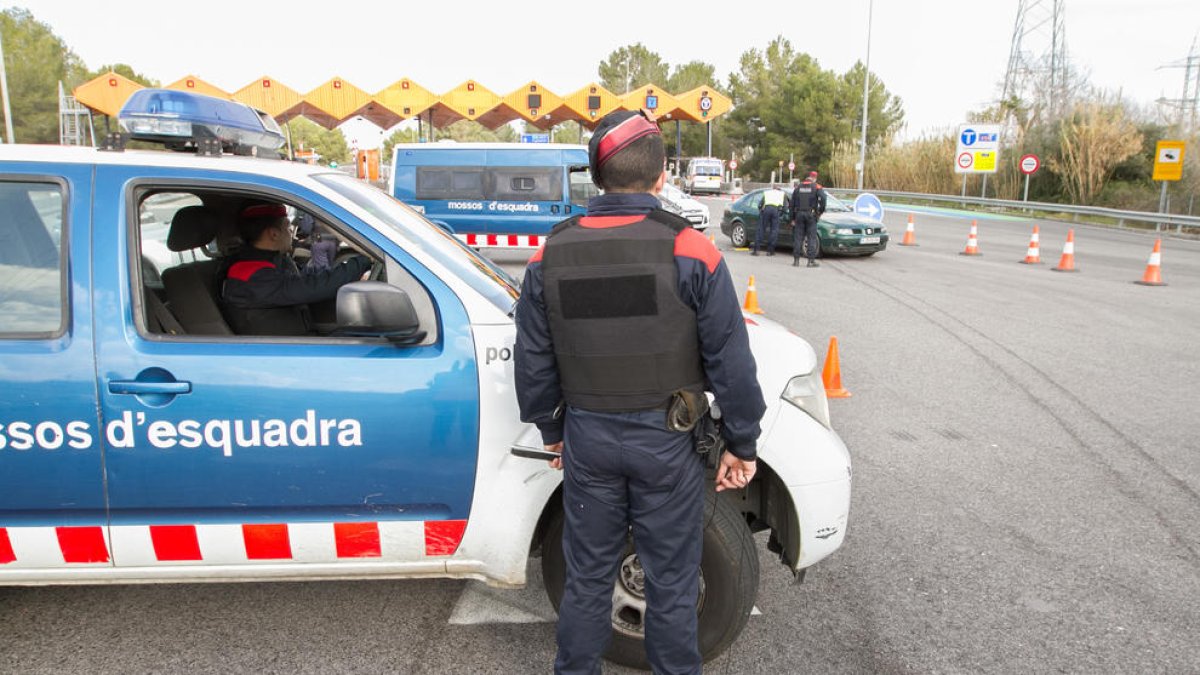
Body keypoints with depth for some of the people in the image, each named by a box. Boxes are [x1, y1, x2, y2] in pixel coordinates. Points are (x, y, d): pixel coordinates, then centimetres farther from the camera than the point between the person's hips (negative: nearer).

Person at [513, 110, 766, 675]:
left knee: (587, 576, 19)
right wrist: (741, 444, 1)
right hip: (666, 440, -3)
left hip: (588, 438, 3)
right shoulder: (689, 251, -13)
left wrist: (552, 431, 18)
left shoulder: (551, 255, -2)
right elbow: (731, 361, -10)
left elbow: (533, 361, 5)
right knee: (671, 581, 14)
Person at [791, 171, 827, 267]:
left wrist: (792, 219, 14)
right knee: (812, 238, 1)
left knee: (797, 237, 6)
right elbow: (822, 198, -15)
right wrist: (820, 212, -3)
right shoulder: (816, 187, 1)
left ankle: (796, 260, 5)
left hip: (799, 214, 3)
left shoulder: (798, 187, 12)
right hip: (811, 214, -3)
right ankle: (811, 260, -3)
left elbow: (792, 203, 11)